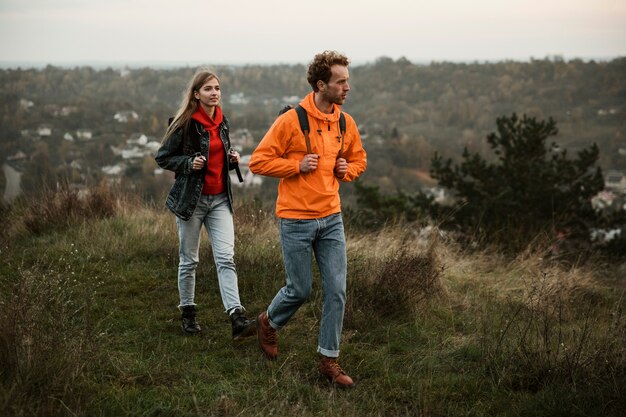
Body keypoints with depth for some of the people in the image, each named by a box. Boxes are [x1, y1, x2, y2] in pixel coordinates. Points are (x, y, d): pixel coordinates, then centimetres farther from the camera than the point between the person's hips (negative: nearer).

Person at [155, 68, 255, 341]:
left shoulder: (222, 122, 9)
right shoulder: (185, 124, -9)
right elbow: (162, 157, -4)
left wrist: (232, 159, 2)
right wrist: (189, 163, -20)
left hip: (220, 199, 4)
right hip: (191, 199, -4)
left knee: (226, 258, -8)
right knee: (189, 260, 8)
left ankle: (237, 318, -17)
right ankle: (187, 312, 25)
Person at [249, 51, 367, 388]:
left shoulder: (346, 123, 5)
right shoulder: (291, 121, -12)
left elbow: (359, 159, 22)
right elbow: (258, 161, -10)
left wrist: (347, 170, 1)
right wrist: (297, 165, -18)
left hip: (331, 219, 5)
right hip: (296, 220, -5)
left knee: (336, 291, 1)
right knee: (300, 290, 5)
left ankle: (329, 360, 13)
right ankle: (268, 322, 37)